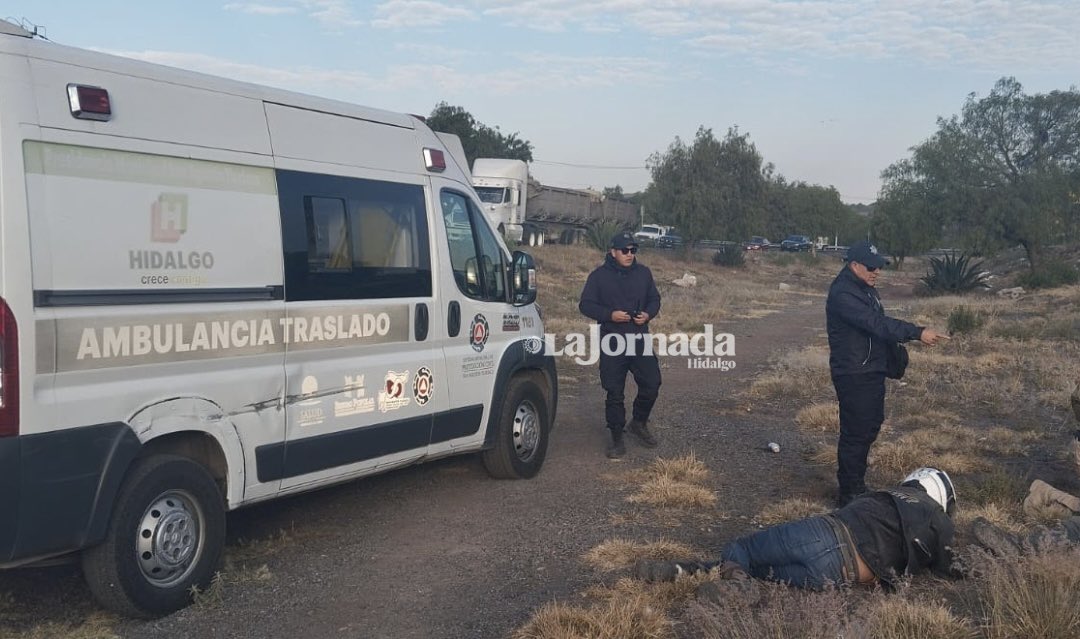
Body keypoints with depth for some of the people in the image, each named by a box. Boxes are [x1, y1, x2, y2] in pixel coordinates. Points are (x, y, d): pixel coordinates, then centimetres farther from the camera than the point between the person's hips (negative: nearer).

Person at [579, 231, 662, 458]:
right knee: (614, 392, 0)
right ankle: (617, 437, 12)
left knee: (651, 384, 3)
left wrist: (648, 314, -6)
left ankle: (639, 423, 28)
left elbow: (654, 299, 17)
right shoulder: (599, 276, -3)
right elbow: (585, 304, -3)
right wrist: (610, 315, -18)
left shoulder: (643, 273, 8)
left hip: (640, 339, 3)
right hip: (612, 341, -3)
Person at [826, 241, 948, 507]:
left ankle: (857, 483, 32)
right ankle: (849, 494, 5)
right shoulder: (842, 294, -21)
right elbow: (876, 324, -29)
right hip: (853, 375, -10)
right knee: (855, 432, -5)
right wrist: (917, 333, -31)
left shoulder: (866, 288, 12)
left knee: (871, 425, 18)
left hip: (873, 370, 10)